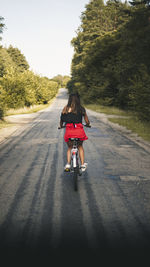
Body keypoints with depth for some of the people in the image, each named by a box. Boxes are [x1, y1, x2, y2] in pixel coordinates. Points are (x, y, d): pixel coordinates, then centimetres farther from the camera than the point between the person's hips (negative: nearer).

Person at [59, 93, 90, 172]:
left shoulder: (65, 108, 4)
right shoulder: (81, 109, 4)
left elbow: (61, 120, 8)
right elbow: (87, 121, 10)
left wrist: (61, 126, 29)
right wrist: (88, 124, 32)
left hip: (69, 130, 0)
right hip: (79, 129, 0)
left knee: (69, 148, 21)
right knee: (80, 147, 24)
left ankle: (68, 164, 6)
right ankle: (82, 165, 22)